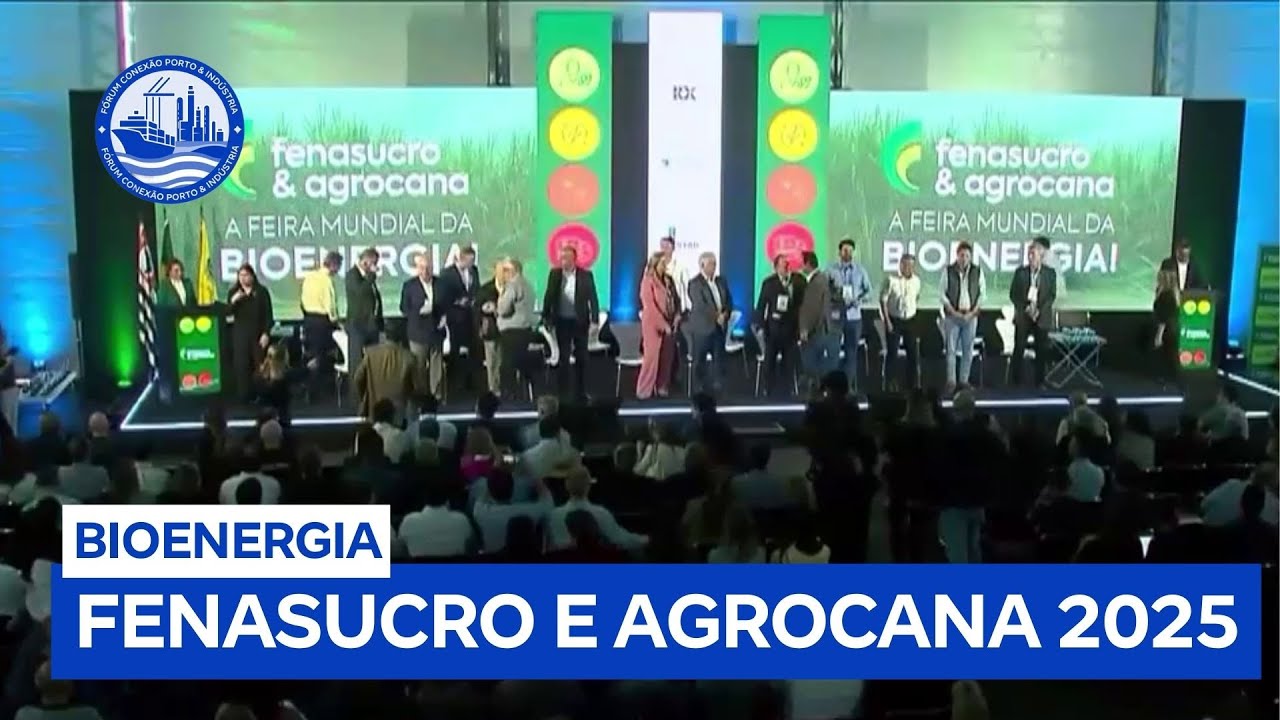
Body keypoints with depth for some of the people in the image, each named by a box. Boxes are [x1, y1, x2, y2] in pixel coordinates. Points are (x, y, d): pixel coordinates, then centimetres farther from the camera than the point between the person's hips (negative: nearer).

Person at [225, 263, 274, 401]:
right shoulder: (233, 292, 7)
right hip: (240, 333, 2)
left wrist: (266, 333, -10)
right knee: (241, 365, -1)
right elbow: (227, 313, 4)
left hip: (258, 333, -2)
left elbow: (268, 314, -1)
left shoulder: (261, 291, 0)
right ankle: (244, 395, 5)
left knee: (260, 365, 0)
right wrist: (233, 301, -15)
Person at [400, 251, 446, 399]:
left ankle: (437, 396, 18)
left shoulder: (440, 283, 4)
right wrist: (420, 311, -21)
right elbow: (404, 309, -5)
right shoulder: (409, 285, -6)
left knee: (437, 368, 9)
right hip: (418, 333, -3)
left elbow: (446, 305, 14)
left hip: (436, 331, 3)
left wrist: (444, 316, -4)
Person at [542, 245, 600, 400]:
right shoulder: (554, 274, 0)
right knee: (563, 358, 4)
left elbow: (593, 299, -5)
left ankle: (581, 392, 18)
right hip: (562, 322, 1)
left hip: (580, 322, -1)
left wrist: (595, 321, -11)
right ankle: (563, 392, 10)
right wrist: (546, 318, 3)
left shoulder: (586, 275, -6)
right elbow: (548, 297, 5)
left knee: (581, 357, 8)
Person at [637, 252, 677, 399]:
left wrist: (675, 318, 1)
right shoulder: (648, 281, -9)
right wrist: (663, 324, -16)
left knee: (666, 359, 5)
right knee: (651, 358, -7)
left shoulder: (665, 280, 13)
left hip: (667, 325, 7)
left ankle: (662, 388, 12)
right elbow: (650, 307, -15)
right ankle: (644, 390, 0)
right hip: (653, 325, -7)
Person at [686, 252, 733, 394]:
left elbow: (729, 300, 10)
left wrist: (725, 314, -9)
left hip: (719, 326, 6)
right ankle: (702, 388, 8)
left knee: (719, 358, 6)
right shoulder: (694, 283, -8)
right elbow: (700, 305, -17)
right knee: (700, 360, 1)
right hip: (702, 328, -6)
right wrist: (716, 316, -14)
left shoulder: (721, 281, 13)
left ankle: (719, 387, 13)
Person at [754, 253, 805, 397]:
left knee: (789, 363, 7)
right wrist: (760, 326, -9)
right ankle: (769, 392, 16)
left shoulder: (799, 281, -1)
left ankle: (783, 392, 17)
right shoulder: (769, 283, -5)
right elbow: (761, 305, -4)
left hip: (791, 327, 2)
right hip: (773, 327, -2)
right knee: (769, 362, 5)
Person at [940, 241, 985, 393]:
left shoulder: (978, 272, 2)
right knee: (951, 349, -2)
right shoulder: (948, 271, -1)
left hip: (970, 316, 1)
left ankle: (964, 380, 12)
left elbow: (982, 294, 5)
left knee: (968, 350, 4)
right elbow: (942, 293, -1)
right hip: (952, 316, -1)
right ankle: (951, 381, 2)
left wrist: (972, 312, -6)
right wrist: (953, 312, -8)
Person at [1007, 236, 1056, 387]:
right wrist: (1025, 308, -10)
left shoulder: (1050, 273, 2)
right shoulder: (1020, 272, 3)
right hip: (1022, 317, 0)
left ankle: (1040, 381, 10)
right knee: (1018, 349, -3)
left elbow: (1052, 295, 0)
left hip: (1042, 317, 0)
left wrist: (1039, 311, -11)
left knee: (1042, 351, 2)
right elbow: (1013, 294, 2)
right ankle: (1015, 381, 3)